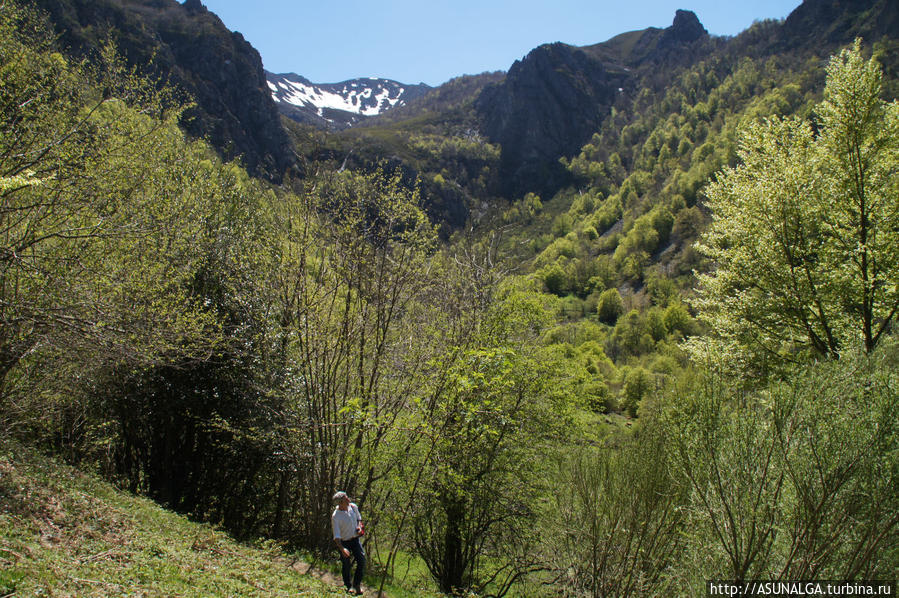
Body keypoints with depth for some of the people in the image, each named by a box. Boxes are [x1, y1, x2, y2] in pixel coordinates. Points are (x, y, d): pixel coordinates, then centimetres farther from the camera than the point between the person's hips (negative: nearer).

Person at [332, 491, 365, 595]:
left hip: (355, 539, 4)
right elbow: (336, 536, -24)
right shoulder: (335, 516, -24)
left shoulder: (353, 507, -8)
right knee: (346, 565, 5)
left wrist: (359, 527, -6)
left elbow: (359, 518, 14)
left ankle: (357, 584, 12)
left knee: (362, 560, -6)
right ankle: (348, 585, 30)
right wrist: (342, 548, -35)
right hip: (343, 542, -4)